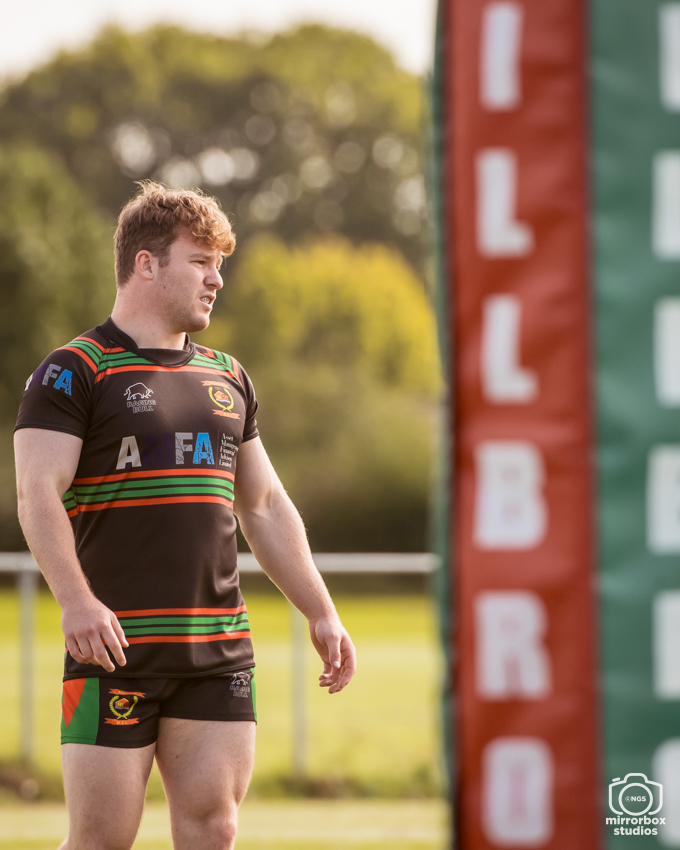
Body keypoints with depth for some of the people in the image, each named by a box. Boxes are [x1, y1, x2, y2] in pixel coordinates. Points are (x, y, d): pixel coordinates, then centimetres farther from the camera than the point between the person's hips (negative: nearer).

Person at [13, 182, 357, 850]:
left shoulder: (226, 377, 18)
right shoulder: (75, 371, -3)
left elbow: (265, 507, 25)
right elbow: (38, 494, -13)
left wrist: (319, 612, 20)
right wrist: (76, 601, -27)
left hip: (219, 645, 6)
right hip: (115, 641, -6)